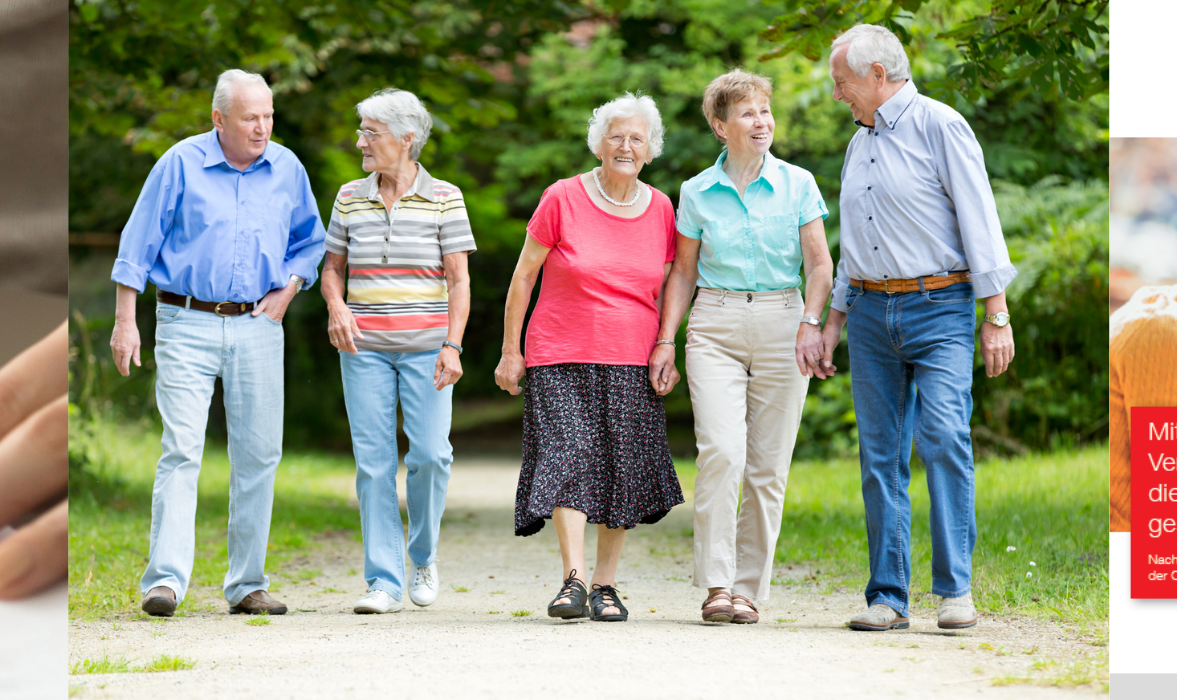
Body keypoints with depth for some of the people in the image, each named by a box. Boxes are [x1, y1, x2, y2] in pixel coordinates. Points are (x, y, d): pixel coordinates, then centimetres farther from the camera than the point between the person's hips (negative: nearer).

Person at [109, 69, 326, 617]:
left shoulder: (286, 169, 7)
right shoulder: (181, 164, -3)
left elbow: (310, 241, 20)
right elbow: (138, 244, 0)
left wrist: (288, 290, 3)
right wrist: (125, 321, -3)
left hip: (257, 329, 4)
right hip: (187, 326, -3)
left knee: (258, 454, 4)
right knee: (181, 451, -12)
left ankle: (247, 585, 13)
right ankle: (165, 581, -15)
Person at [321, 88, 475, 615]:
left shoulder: (444, 198, 0)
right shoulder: (351, 198, 8)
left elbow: (459, 279, -1)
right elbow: (331, 267, 16)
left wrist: (453, 345, -11)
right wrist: (336, 308, -5)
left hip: (425, 347, -2)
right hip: (365, 348, 2)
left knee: (429, 453, -11)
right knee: (373, 462, -3)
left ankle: (423, 556, 14)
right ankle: (383, 582, 1)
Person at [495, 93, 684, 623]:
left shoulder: (660, 210, 7)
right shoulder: (563, 200, -3)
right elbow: (523, 275, 2)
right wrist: (511, 351, 2)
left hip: (632, 365, 3)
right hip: (562, 359, -3)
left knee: (623, 473, 0)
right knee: (568, 458, -16)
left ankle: (605, 584, 10)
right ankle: (573, 580, -19)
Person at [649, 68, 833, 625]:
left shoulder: (797, 185, 5)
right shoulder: (697, 193, 7)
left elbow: (819, 264, 3)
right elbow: (684, 272, 12)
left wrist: (810, 323, -12)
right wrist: (666, 338, 4)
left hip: (780, 323, 1)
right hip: (715, 327, 0)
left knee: (768, 465, -1)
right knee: (721, 452, -17)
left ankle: (749, 589, 7)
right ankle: (717, 585, -13)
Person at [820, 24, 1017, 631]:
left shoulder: (939, 126, -5)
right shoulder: (859, 145, 17)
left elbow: (979, 220, -9)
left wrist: (997, 316, -14)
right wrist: (835, 319, 21)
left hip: (938, 308, -7)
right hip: (871, 312, 7)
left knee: (944, 438, -19)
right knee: (880, 456, 3)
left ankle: (955, 588, -13)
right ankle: (887, 597, 5)